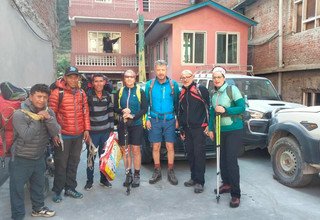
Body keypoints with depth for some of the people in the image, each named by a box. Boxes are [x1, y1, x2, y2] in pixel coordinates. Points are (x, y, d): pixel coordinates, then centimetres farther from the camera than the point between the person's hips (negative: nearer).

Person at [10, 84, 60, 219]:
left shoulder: (49, 112, -4)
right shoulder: (19, 114, -21)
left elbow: (55, 133, -12)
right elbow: (27, 136, -30)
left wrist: (48, 118, -26)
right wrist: (38, 119, -24)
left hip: (39, 157, 6)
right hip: (21, 159, -5)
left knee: (38, 185, 22)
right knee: (17, 188, 7)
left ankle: (38, 208, 43)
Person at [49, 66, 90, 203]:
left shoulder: (82, 93, 7)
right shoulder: (57, 93, -9)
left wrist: (86, 129, 7)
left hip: (78, 135, 5)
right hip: (63, 135, -5)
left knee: (74, 162, 15)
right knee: (61, 163, 5)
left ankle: (70, 188, 29)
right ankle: (57, 191, 22)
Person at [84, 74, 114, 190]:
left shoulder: (108, 95, 4)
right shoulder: (88, 95, -8)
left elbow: (111, 112, 9)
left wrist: (111, 128, 6)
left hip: (105, 131, 3)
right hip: (92, 131, -3)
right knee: (91, 156, 6)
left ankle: (104, 179, 28)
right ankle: (89, 180, 22)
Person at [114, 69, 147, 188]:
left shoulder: (140, 91, -1)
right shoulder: (120, 92, 8)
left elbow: (144, 108, -4)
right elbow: (115, 108, 8)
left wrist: (133, 116, -18)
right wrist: (122, 111, -13)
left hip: (136, 125, -3)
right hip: (122, 124, 3)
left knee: (135, 150, 0)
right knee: (125, 150, 7)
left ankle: (136, 175, 13)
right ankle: (128, 173, 21)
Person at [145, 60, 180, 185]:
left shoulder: (173, 84, 0)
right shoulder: (149, 85, 1)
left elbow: (177, 103, 4)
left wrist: (177, 119, 1)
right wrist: (147, 119, 0)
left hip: (169, 120, 0)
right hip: (154, 120, 1)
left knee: (170, 147, 4)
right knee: (156, 147, 8)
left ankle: (170, 172, 20)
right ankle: (157, 172, 23)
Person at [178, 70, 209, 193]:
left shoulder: (201, 89, -5)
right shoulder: (182, 93, 15)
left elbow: (208, 107, -8)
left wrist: (208, 125, -11)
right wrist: (181, 129, 17)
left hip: (199, 128, -6)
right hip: (187, 129, 7)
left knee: (199, 154, -3)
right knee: (190, 154, 11)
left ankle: (199, 181, 5)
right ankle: (194, 177, 24)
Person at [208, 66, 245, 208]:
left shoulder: (232, 89, -9)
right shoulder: (214, 94, 9)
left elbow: (242, 107, -13)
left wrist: (225, 110, -22)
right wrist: (211, 129, 13)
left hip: (234, 130, -6)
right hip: (220, 131, 6)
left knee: (231, 161, -9)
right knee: (222, 159, 13)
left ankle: (235, 194, 1)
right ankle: (227, 184, 32)